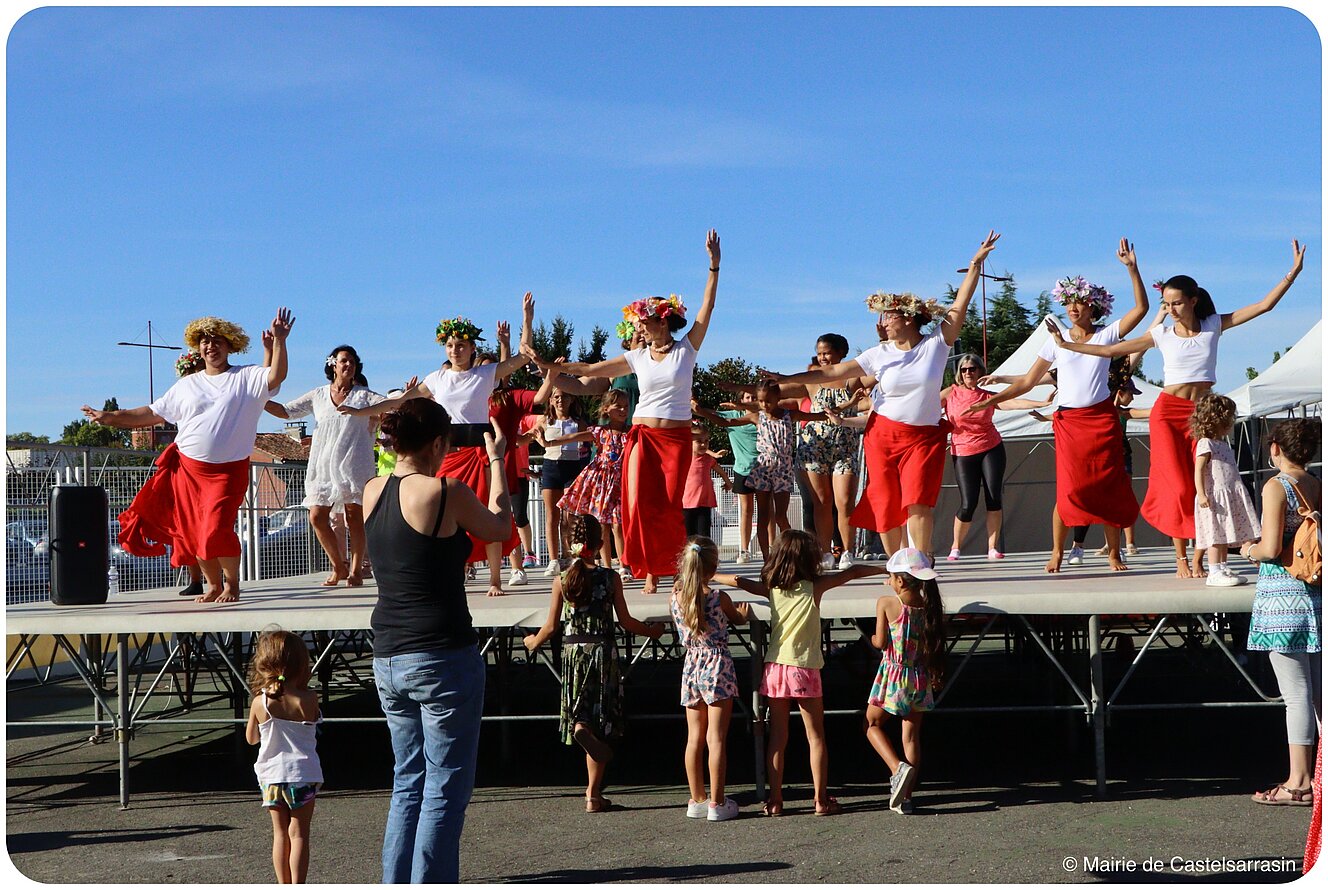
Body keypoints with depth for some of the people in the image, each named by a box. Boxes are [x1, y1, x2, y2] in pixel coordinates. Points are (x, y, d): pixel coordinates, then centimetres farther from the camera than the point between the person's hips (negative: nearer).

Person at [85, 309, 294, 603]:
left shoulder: (247, 377, 3)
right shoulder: (187, 385, 15)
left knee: (217, 529, -18)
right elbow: (154, 413, 18)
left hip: (227, 471, -4)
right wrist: (110, 418, 14)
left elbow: (276, 377, -16)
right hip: (188, 468, 4)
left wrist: (279, 341, -26)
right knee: (194, 533, 5)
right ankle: (214, 586, 22)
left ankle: (232, 583, 3)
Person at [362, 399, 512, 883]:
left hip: (389, 659, 7)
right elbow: (500, 528, 4)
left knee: (408, 784, 17)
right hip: (444, 657, -7)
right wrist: (497, 461, 15)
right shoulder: (446, 492, -13)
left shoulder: (372, 492, 4)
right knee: (444, 791, 1)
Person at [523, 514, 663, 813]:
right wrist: (651, 631, 16)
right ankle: (594, 794, 9)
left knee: (582, 716, 14)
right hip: (603, 652, -1)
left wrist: (534, 642, 21)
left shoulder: (562, 580, -3)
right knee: (601, 724, 7)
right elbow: (625, 622, -2)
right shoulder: (610, 578, -5)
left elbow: (551, 625, 1)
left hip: (573, 653, 1)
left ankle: (580, 727, -24)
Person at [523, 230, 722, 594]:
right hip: (643, 436, 2)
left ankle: (678, 565, 11)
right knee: (640, 503, -8)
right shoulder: (637, 357, 8)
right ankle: (651, 569, 1)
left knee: (669, 505, -4)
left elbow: (707, 307, -1)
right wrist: (549, 365, 3)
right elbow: (589, 369, 9)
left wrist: (714, 265, -6)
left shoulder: (686, 349, 2)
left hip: (677, 438, -2)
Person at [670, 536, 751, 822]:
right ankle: (717, 803, 2)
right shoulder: (719, 597, -12)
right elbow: (739, 618, 8)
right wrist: (745, 611, 32)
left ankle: (697, 800, 17)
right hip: (718, 667, -4)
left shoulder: (675, 599, -2)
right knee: (716, 738, -1)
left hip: (691, 666, 4)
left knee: (695, 738, 11)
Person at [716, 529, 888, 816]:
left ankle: (775, 800, 10)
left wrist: (707, 577, 17)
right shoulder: (815, 586, -4)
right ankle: (821, 800, 7)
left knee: (777, 738, 9)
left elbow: (737, 581, 1)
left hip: (774, 668, 3)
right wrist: (885, 569, 11)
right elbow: (851, 572, 1)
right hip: (804, 669, -3)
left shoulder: (772, 588, 3)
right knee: (816, 737, 7)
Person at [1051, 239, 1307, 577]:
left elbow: (1264, 305, 3)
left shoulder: (1214, 325, 4)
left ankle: (1198, 558, 0)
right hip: (1168, 412, -1)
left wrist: (1294, 271, -4)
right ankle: (1180, 558, 4)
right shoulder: (1162, 334, 3)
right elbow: (1111, 351, 5)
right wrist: (1065, 344, 1)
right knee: (1178, 487, -7)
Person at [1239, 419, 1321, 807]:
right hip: (1317, 592, 7)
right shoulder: (1319, 487, 7)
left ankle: (1298, 783, 2)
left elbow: (1271, 548, -19)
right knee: (1318, 690, 12)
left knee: (1296, 694, -3)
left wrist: (1250, 550, 3)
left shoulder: (1276, 487, -11)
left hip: (1283, 594, -7)